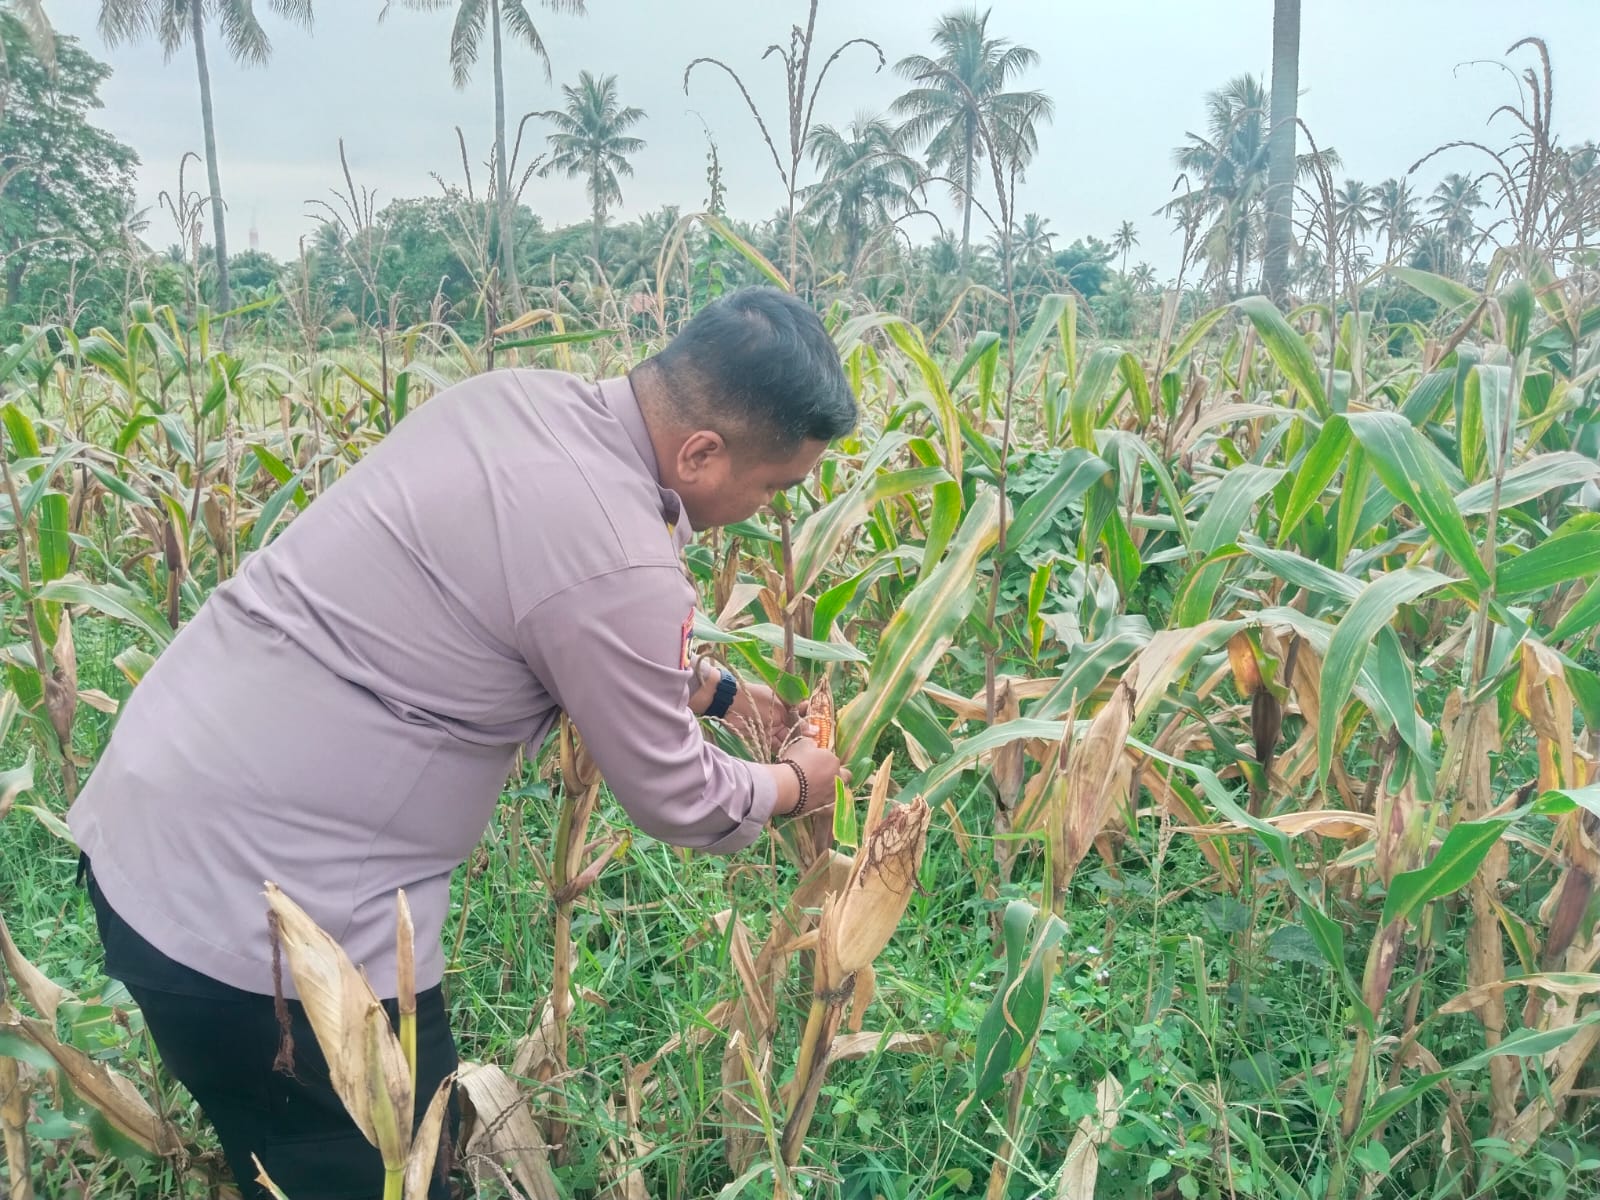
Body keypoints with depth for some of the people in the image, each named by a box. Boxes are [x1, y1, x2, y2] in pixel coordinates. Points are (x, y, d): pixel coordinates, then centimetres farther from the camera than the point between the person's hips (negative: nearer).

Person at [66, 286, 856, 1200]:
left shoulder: (527, 400, 0)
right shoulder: (616, 563, -26)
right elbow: (673, 799, -9)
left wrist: (720, 691, 20)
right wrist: (793, 786, 10)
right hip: (252, 904, -9)